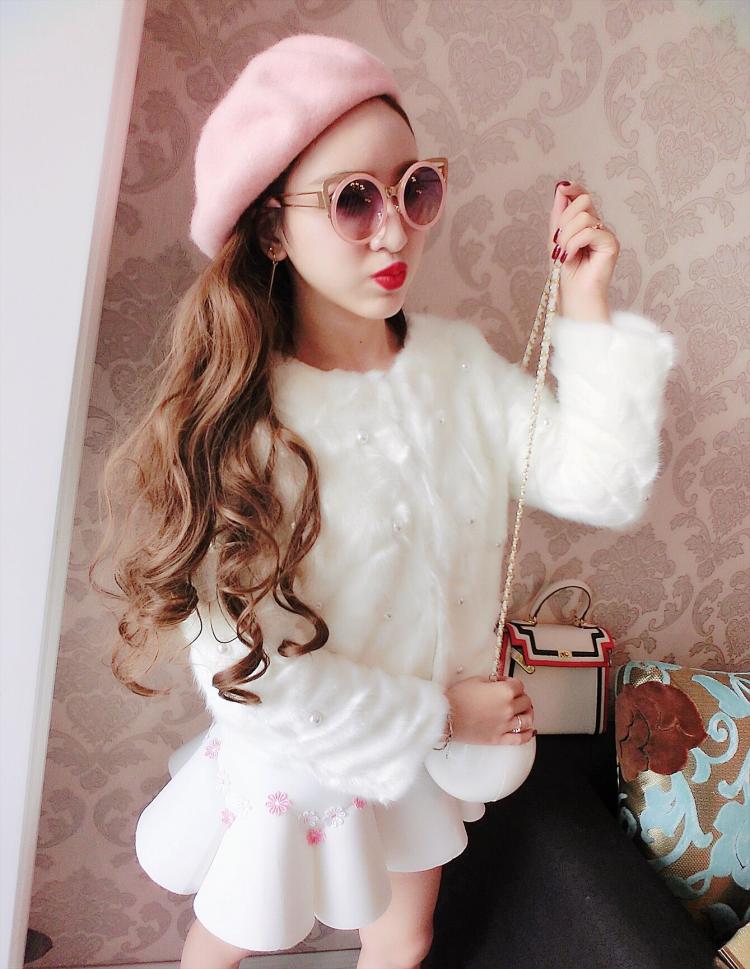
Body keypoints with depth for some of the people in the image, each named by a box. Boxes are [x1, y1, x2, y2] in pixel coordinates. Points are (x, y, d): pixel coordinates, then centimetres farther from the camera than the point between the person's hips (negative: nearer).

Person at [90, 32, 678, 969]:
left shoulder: (457, 358, -13)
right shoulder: (239, 421, -29)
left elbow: (605, 485, -13)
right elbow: (250, 671, -27)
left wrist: (589, 313, -20)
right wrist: (440, 715, -18)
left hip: (427, 749, 4)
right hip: (296, 767, -3)